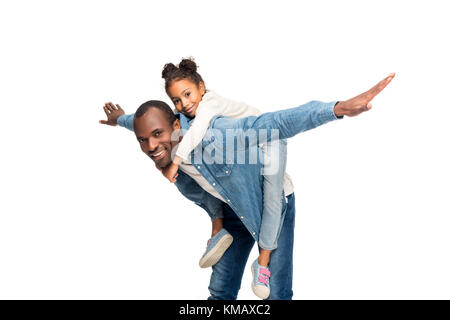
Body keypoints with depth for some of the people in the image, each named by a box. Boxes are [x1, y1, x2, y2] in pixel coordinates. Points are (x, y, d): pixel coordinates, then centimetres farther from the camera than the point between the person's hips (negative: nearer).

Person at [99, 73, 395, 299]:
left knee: (277, 294, -5)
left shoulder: (214, 135, -39)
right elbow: (144, 120, 9)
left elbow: (276, 124, -45)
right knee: (220, 291, 10)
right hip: (235, 215, 6)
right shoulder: (166, 157, -16)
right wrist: (121, 119, 31)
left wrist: (339, 108, -54)